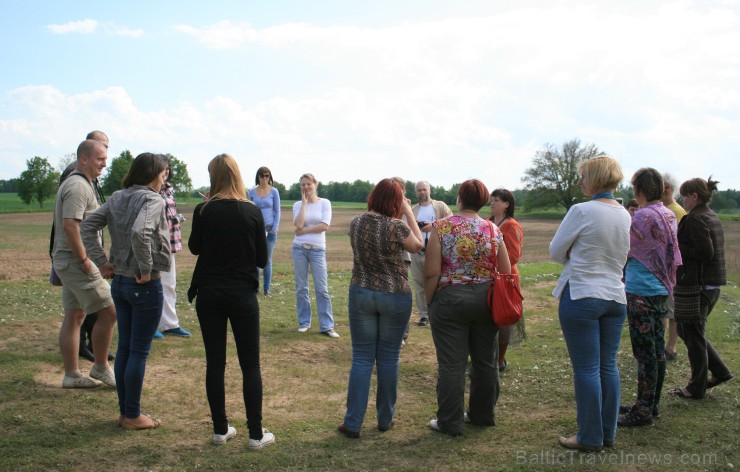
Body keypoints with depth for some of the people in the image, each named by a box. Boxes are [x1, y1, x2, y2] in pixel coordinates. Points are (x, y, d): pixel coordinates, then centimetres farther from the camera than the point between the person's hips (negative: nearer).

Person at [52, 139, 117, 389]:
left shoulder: (81, 184, 18)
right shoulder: (78, 186, -16)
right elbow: (70, 225, -25)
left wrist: (98, 262, 18)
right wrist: (85, 261, -21)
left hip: (70, 262, 11)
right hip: (76, 262, -11)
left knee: (74, 316, 12)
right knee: (108, 311, -6)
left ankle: (72, 374, 18)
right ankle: (100, 368, 6)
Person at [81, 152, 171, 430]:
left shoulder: (117, 198, 8)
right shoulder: (153, 200, -15)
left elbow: (88, 226, 6)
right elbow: (140, 233, -32)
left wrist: (101, 260, 5)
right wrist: (146, 269, -20)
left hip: (119, 282, 8)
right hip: (145, 286, -8)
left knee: (124, 348, 15)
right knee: (139, 351, 3)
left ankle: (124, 411, 25)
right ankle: (133, 416, 12)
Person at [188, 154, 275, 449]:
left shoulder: (203, 211, -6)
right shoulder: (252, 212, -7)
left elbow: (194, 247, 10)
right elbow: (262, 258, -1)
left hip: (209, 293, 1)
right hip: (242, 294, -1)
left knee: (215, 363, 10)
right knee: (250, 365, 6)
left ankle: (220, 430, 17)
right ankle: (256, 434, 9)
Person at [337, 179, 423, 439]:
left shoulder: (356, 222, -1)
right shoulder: (397, 226, -15)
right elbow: (417, 245, 4)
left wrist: (401, 216, 20)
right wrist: (409, 213, 7)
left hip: (361, 293, 3)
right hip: (395, 296, -3)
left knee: (361, 358, 7)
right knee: (389, 358, 10)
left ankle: (353, 423, 7)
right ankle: (385, 419, 21)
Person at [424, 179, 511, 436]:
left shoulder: (442, 227, -8)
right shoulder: (493, 230, 1)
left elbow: (431, 273, -12)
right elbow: (506, 272, 3)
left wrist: (429, 301, 0)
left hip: (450, 300, -4)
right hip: (486, 300, 4)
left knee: (452, 364, 3)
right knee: (485, 361, 15)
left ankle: (450, 422, 12)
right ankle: (483, 415, 29)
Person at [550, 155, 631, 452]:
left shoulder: (582, 211, -15)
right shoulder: (624, 215, 7)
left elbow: (556, 251, -6)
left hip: (582, 297, -7)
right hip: (615, 296, 7)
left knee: (586, 369, 1)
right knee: (608, 366, 13)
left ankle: (590, 438, 10)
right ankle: (608, 433, 23)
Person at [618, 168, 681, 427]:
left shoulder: (642, 216, -17)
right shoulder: (669, 216, 10)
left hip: (641, 292, -9)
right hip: (662, 290, 9)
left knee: (645, 353, -3)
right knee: (657, 350, 15)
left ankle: (643, 412, 5)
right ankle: (651, 404, 25)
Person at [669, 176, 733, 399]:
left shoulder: (696, 219, -17)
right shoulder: (713, 217, 13)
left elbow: (706, 253, -23)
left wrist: (677, 247, -15)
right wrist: (681, 245, 12)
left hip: (695, 286, -10)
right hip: (711, 284, 10)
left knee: (693, 335, 3)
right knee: (686, 329, 21)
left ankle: (697, 388, 15)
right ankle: (719, 371, 24)